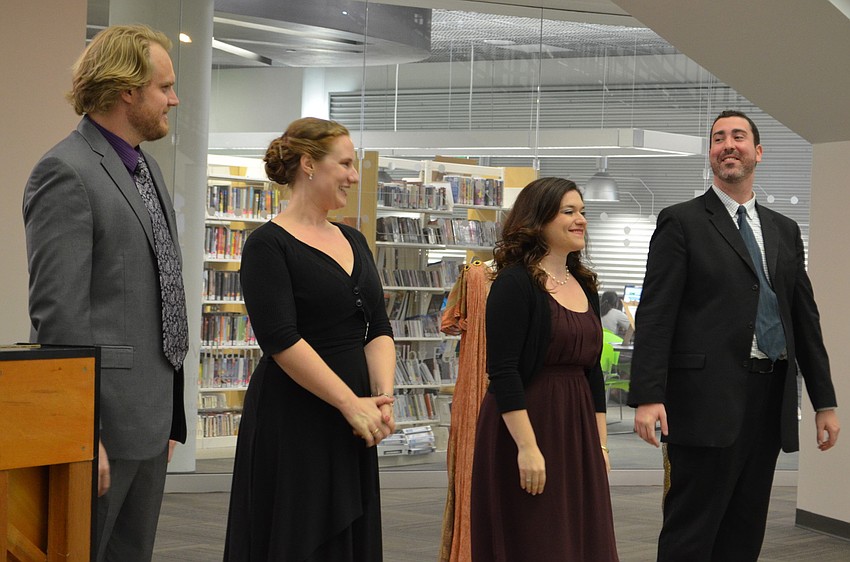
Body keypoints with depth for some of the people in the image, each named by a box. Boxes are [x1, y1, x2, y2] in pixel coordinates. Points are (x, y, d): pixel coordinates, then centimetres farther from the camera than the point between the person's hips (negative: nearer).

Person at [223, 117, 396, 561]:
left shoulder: (353, 242, 12)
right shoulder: (269, 245, -10)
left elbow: (378, 329, 8)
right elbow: (281, 340, -18)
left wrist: (383, 397, -8)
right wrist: (351, 403, -19)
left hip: (350, 429, 7)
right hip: (292, 425, -7)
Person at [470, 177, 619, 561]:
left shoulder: (584, 285, 12)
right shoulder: (514, 283, -11)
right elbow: (503, 372, -17)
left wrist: (601, 442, 12)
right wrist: (527, 445, -22)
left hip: (577, 430, 7)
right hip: (526, 426, -7)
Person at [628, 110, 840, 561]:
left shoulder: (784, 231, 17)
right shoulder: (681, 222, 0)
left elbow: (805, 317, 17)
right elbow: (655, 315, -7)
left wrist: (824, 402, 13)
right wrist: (647, 397, -17)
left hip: (770, 401, 6)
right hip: (709, 401, -6)